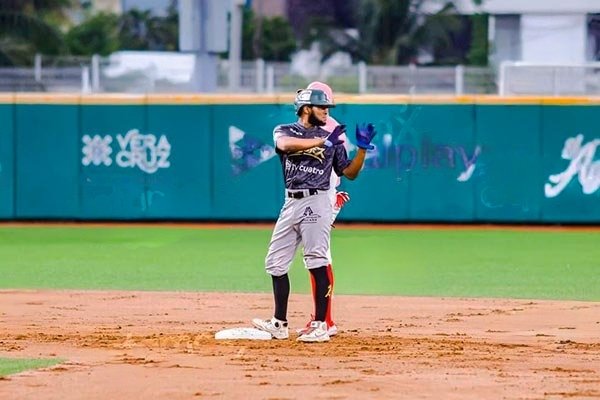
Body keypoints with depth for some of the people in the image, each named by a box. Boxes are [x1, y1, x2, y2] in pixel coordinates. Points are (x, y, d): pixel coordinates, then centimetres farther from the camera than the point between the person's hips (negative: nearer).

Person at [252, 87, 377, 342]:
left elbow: (350, 173, 10)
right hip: (291, 204, 3)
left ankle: (320, 326, -10)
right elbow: (286, 144, -16)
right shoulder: (284, 131, 9)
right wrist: (322, 141, -21)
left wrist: (362, 148, -4)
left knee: (317, 262, -9)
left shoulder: (331, 139, 10)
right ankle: (279, 324, 15)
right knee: (276, 263, 5)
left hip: (316, 203, -3)